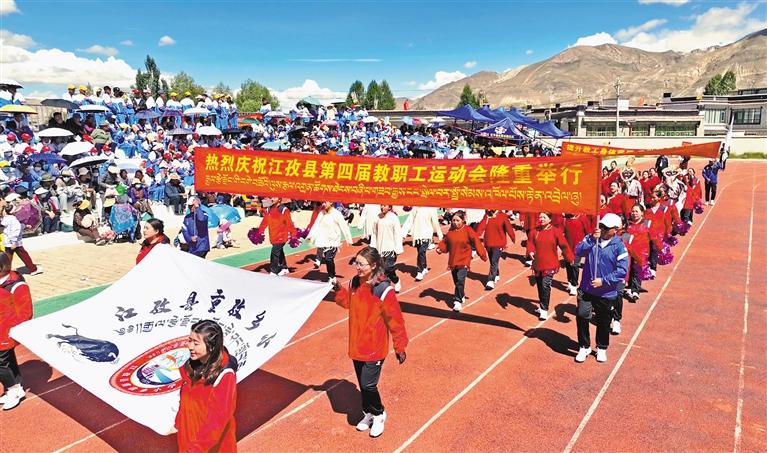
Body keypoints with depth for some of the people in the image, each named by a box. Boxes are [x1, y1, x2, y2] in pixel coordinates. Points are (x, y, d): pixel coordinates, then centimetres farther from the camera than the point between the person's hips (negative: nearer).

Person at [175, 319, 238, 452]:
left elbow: (218, 418, -25)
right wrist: (179, 422, 13)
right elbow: (185, 400, 8)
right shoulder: (192, 364, -6)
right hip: (189, 433, 6)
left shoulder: (224, 375, -27)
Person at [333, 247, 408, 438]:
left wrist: (400, 346, -9)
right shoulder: (354, 283, -2)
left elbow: (395, 319, -15)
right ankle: (368, 414, 39)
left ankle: (378, 415, 25)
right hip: (357, 345, 6)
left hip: (375, 347, -6)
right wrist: (340, 291, -5)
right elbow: (348, 303, 16)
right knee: (363, 384, 17)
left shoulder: (383, 289, -21)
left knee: (368, 385, -2)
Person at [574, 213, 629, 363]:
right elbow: (578, 251, -16)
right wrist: (592, 239, -24)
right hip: (586, 289, 2)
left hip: (606, 293, -1)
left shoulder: (619, 246, -10)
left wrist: (603, 281, -18)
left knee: (603, 322, 14)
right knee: (582, 316, -7)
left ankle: (602, 348, 36)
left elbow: (622, 271, -13)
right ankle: (584, 347, 14)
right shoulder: (591, 238, -1)